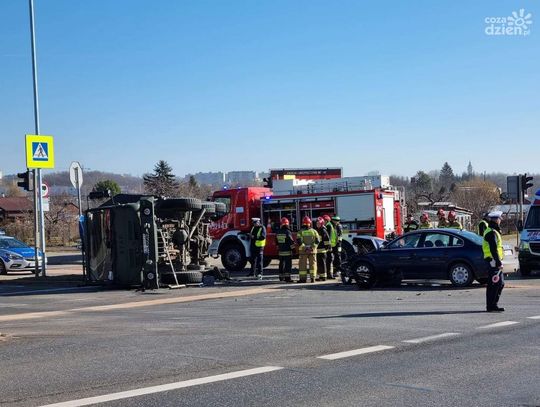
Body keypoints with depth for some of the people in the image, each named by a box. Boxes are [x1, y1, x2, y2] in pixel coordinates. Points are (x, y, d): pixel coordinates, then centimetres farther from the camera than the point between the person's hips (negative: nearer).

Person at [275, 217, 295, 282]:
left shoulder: (278, 232, 8)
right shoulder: (288, 232, -12)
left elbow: (277, 242, 17)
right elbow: (291, 242, -13)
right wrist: (293, 248, -5)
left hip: (280, 251, 6)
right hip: (287, 251, -6)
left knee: (281, 264, 14)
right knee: (288, 264, -5)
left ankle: (281, 277, 20)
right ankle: (287, 277, -11)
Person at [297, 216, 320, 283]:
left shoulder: (300, 232, -4)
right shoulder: (314, 231, 2)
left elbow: (298, 241, -12)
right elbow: (317, 241, -1)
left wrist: (304, 246, -7)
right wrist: (313, 246, 3)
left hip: (303, 251, -1)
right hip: (312, 250, 2)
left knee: (302, 264, 4)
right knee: (312, 264, 8)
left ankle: (303, 278, 2)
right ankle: (313, 278, 5)